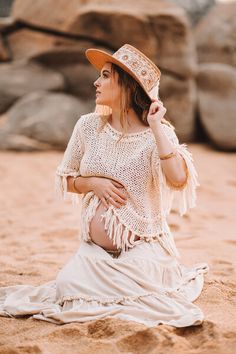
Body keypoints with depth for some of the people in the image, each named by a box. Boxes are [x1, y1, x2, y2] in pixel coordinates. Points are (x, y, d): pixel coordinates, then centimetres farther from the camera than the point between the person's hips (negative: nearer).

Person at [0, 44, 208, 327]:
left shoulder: (157, 134, -9)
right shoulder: (88, 126, 0)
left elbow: (178, 179, -29)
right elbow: (65, 180, 11)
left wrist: (156, 126, -24)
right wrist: (92, 183, -10)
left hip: (142, 246, -3)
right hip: (95, 248, 3)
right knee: (69, 285, -18)